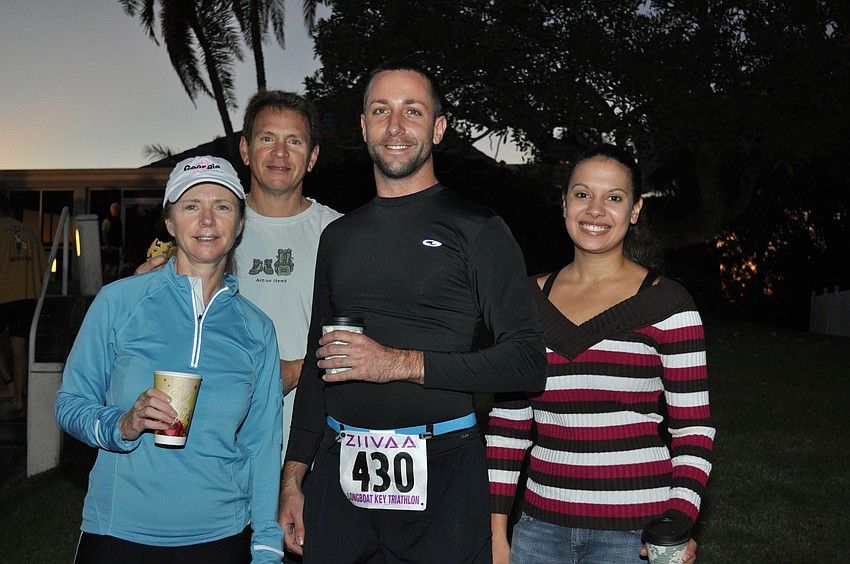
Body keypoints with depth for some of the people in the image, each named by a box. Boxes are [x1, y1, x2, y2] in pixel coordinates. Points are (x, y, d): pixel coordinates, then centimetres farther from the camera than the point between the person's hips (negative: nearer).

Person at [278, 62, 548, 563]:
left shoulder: (476, 230, -3)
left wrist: (402, 363, -17)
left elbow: (528, 361, -10)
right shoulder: (339, 236, 13)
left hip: (441, 472, -4)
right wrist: (293, 475, 13)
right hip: (340, 473, 4)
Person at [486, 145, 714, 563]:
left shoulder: (666, 304, -5)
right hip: (541, 524, 4)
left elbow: (693, 426, -2)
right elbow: (507, 421, 7)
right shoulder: (530, 300, 5)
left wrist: (678, 524, -16)